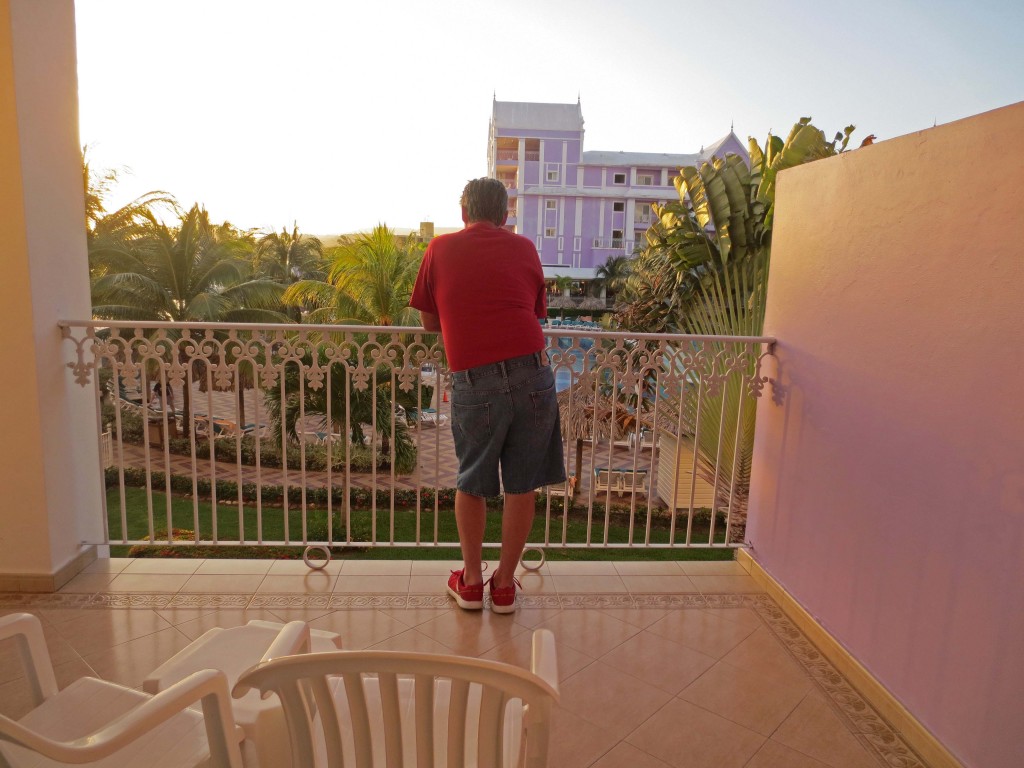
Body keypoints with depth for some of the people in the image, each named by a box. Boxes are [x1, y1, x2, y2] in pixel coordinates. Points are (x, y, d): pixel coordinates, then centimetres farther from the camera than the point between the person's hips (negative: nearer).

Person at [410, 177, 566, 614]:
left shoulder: (441, 248, 10)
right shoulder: (525, 249, 13)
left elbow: (430, 323, 15)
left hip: (474, 383, -1)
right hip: (531, 375, 1)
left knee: (471, 483, 18)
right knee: (522, 485, 13)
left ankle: (470, 581, 29)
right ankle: (504, 585, 25)